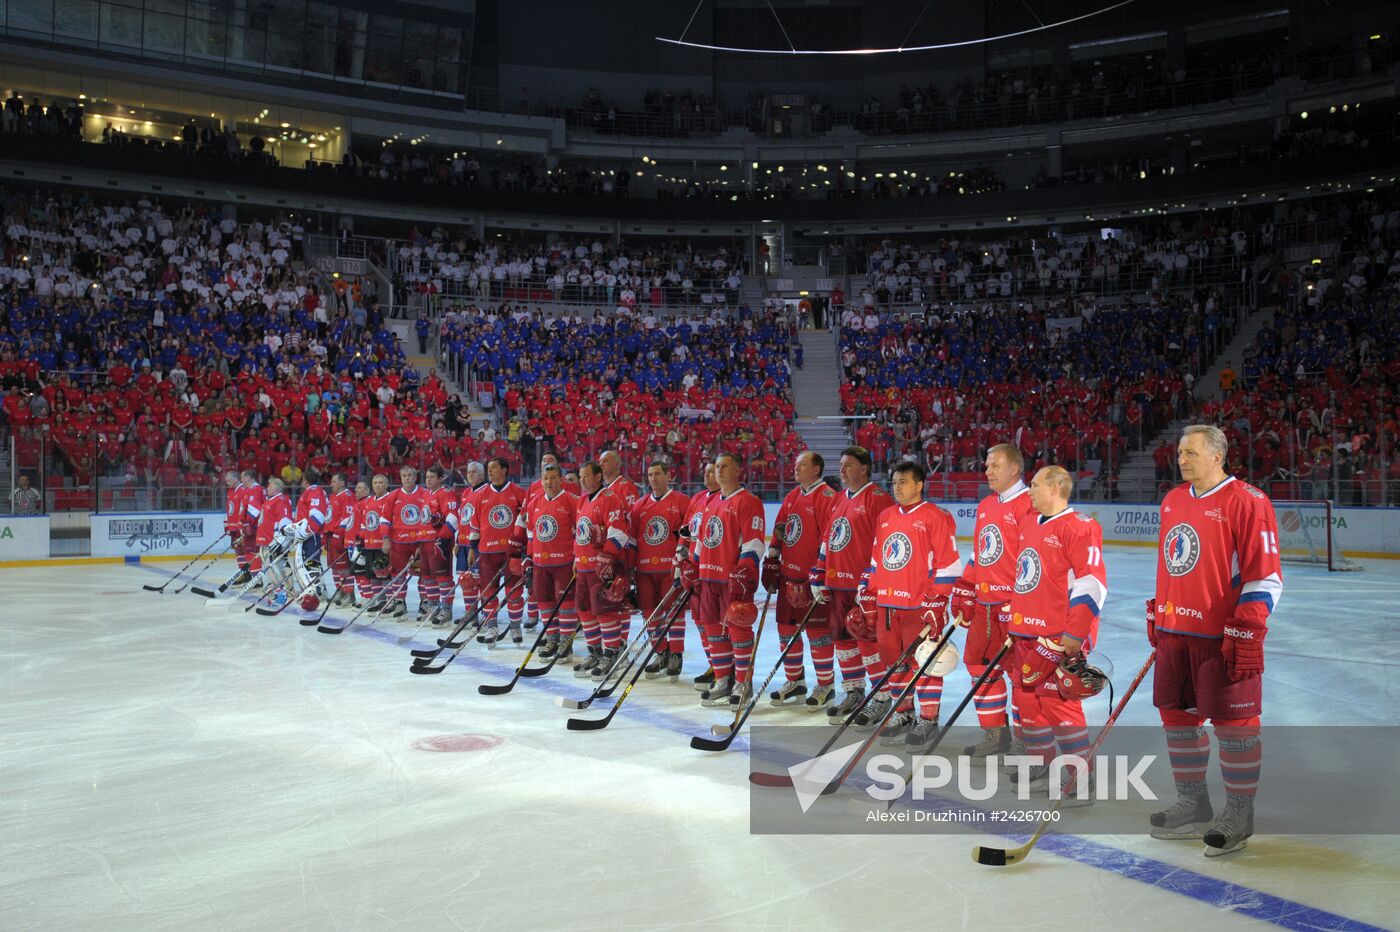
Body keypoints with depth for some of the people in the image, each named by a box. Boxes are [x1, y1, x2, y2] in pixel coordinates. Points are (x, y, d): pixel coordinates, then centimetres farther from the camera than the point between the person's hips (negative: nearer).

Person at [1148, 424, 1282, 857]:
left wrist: (1248, 635, -17)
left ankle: (1238, 814, 18)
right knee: (1177, 716, 13)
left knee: (1233, 723, 2)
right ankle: (1193, 806, 28)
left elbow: (1265, 576, -14)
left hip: (1222, 638, -7)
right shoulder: (1172, 501, 12)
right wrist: (1157, 619, 21)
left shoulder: (1246, 502, -11)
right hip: (1174, 634, 8)